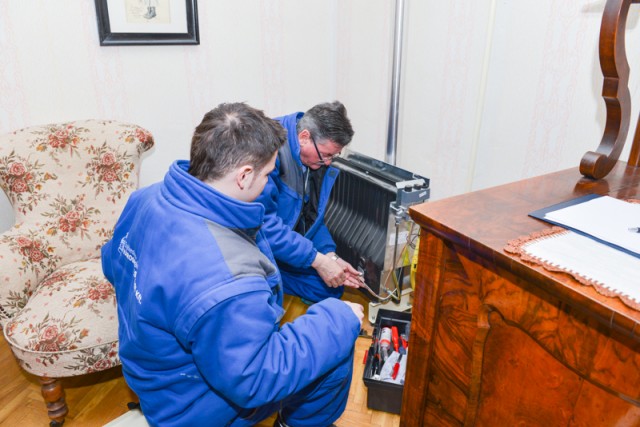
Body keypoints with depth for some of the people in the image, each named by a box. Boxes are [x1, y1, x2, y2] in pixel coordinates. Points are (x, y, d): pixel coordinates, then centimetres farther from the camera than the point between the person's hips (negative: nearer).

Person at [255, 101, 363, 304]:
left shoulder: (319, 162, -2)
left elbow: (312, 216, 6)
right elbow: (263, 221, -31)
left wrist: (330, 255, -10)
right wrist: (316, 259, -27)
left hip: (292, 247, 8)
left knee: (331, 287, 3)